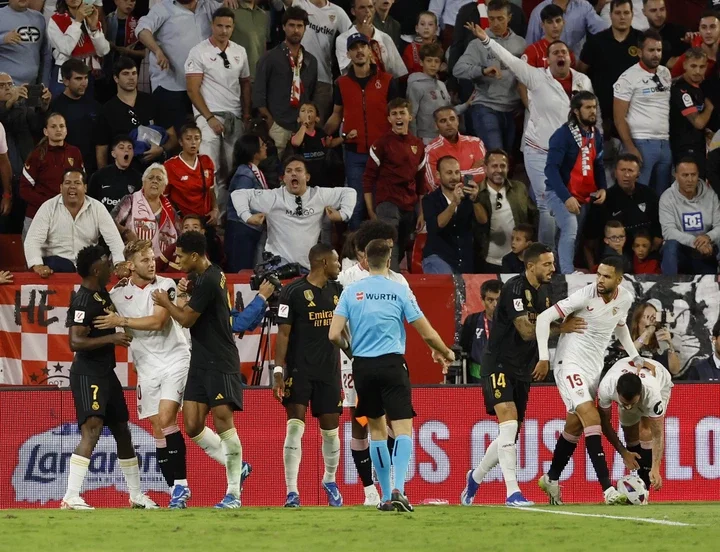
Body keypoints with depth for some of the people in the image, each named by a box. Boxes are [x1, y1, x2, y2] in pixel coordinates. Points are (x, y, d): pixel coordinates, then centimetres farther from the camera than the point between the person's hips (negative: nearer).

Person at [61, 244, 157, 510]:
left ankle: (137, 495, 30)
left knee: (122, 431, 17)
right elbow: (75, 342, -27)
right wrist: (111, 338, -26)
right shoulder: (83, 302, -19)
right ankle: (71, 498, -27)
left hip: (105, 373, 10)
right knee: (92, 430, -22)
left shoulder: (102, 294, 11)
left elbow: (115, 315, 34)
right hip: (87, 375, -10)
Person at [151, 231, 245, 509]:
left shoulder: (208, 281, -16)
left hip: (220, 363, -10)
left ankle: (233, 493, -8)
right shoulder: (210, 275, 14)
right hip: (200, 362, 10)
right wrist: (185, 295, 11)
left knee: (223, 422, -10)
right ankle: (236, 468, 17)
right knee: (193, 425, 4)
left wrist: (166, 302, 3)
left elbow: (186, 319, -13)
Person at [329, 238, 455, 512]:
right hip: (392, 364, -3)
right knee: (403, 429, -5)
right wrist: (444, 353, 19)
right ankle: (398, 489, -25)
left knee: (376, 428, 15)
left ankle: (386, 495, 17)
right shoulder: (400, 291, -3)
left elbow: (335, 335, -2)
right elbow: (427, 333, 0)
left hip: (363, 366, 3)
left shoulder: (351, 291, 2)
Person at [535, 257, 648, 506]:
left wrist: (635, 357, 16)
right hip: (570, 362, -7)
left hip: (594, 366, 7)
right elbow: (544, 318, -17)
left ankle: (551, 479, 33)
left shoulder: (625, 299, 0)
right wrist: (544, 358, -20)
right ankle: (608, 490, -26)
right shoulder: (585, 296, -20)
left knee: (575, 425, 13)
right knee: (591, 417, -19)